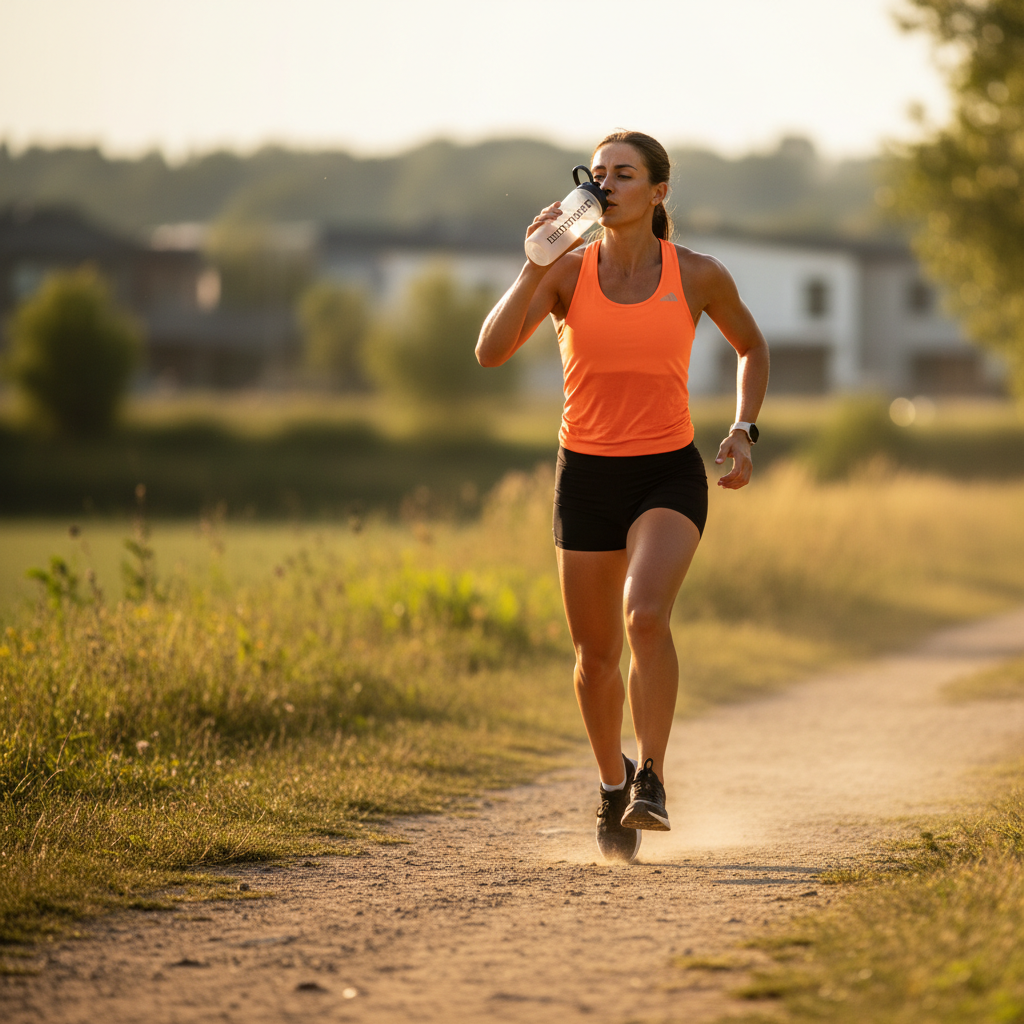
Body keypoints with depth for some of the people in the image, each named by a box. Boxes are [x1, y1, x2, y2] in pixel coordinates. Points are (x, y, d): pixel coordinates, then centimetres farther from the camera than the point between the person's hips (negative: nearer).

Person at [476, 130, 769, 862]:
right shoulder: (567, 273, -6)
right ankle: (613, 782, 38)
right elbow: (490, 352, -18)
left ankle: (652, 780, -18)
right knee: (596, 655, 11)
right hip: (587, 477, 2)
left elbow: (751, 346, 14)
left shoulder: (699, 275, -5)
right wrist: (534, 268, -27)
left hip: (669, 477, -2)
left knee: (647, 615, -30)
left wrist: (745, 432, 1)